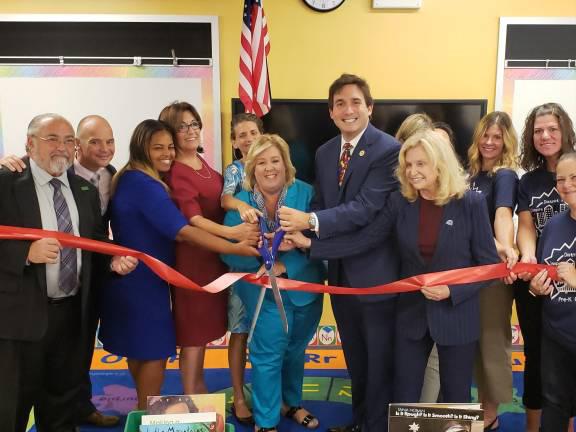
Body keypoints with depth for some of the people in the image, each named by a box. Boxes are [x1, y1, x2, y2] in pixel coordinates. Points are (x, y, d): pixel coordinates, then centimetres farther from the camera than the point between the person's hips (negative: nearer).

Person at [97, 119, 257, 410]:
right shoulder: (144, 185, -24)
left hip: (132, 278, 10)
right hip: (143, 281, -10)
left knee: (139, 348, 22)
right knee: (155, 351, 3)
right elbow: (182, 232, -32)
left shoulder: (128, 179, 7)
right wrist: (235, 248, -33)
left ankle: (143, 411, 39)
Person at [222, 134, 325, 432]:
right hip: (265, 292, -1)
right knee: (269, 355, 1)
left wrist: (285, 265, -26)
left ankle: (291, 403, 44)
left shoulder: (305, 193, -9)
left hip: (305, 287, 2)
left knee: (295, 351, 20)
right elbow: (229, 250, -9)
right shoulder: (240, 202, -6)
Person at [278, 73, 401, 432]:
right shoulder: (324, 153, 7)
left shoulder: (388, 150, -16)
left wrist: (310, 221, -33)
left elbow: (365, 208, -25)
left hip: (375, 272, -7)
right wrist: (301, 233, -14)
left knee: (379, 361, 9)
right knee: (355, 358, 23)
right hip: (339, 270, 7)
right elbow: (321, 206, 6)